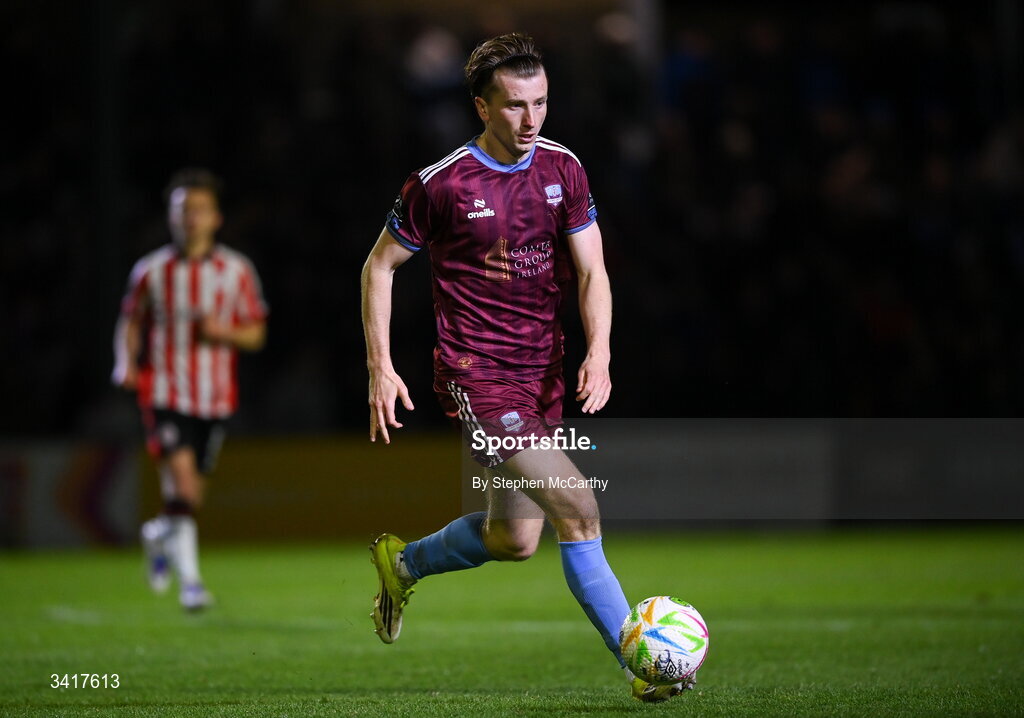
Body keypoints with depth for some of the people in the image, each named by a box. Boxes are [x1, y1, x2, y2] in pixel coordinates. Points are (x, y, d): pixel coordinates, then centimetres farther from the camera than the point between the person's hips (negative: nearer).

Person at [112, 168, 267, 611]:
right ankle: (189, 579, -11)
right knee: (184, 487, -18)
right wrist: (126, 363, -5)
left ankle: (158, 534, 43)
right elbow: (130, 322, 12)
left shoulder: (237, 271, 2)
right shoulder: (151, 272, 0)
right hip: (164, 394, -2)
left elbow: (255, 334, 6)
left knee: (191, 490, 11)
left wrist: (224, 332, -15)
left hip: (214, 398, 2)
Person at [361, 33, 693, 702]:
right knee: (579, 508, -20)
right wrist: (380, 368, -4)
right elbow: (380, 265, 2)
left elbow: (592, 271, 3)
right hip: (477, 376, -6)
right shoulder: (442, 184, -10)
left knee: (515, 540, 14)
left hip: (543, 374, 6)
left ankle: (402, 562, 42)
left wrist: (599, 351, -14)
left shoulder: (563, 169, 3)